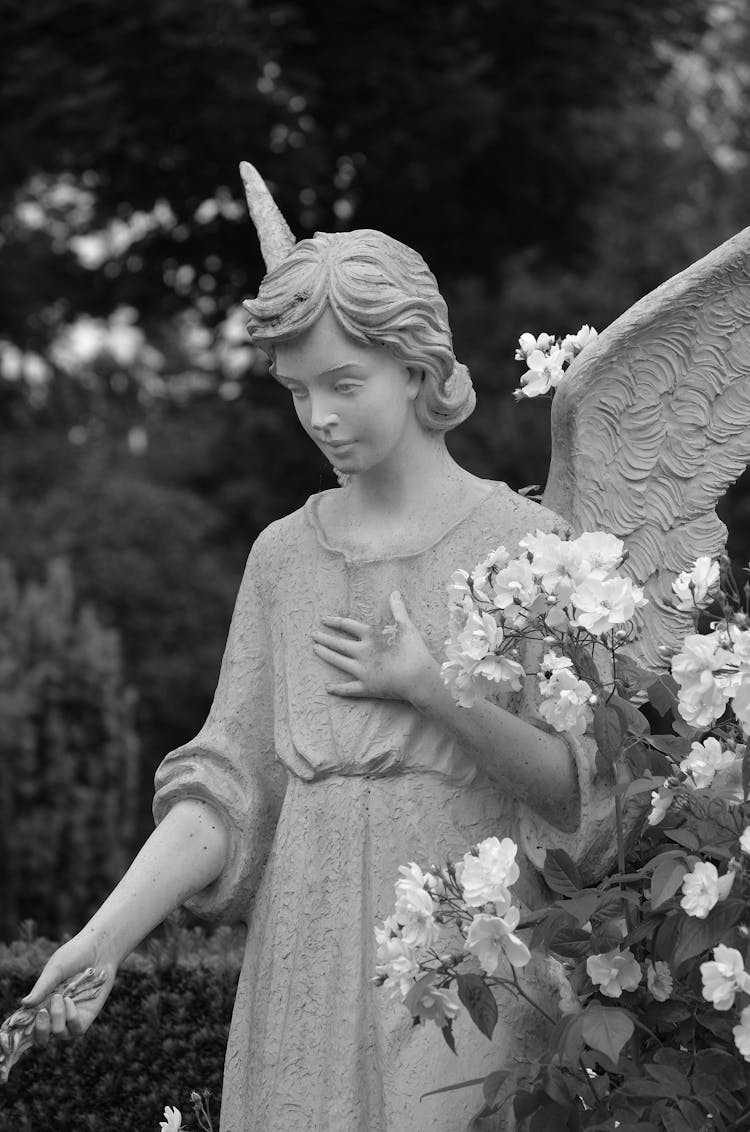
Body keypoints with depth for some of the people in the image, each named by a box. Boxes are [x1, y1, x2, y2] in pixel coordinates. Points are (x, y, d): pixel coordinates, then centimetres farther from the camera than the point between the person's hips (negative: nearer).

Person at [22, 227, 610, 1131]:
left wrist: (433, 691, -14)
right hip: (308, 958, 4)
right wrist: (106, 936, -7)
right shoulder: (282, 555, 9)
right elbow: (230, 781, 4)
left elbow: (582, 789, -4)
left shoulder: (521, 542, -2)